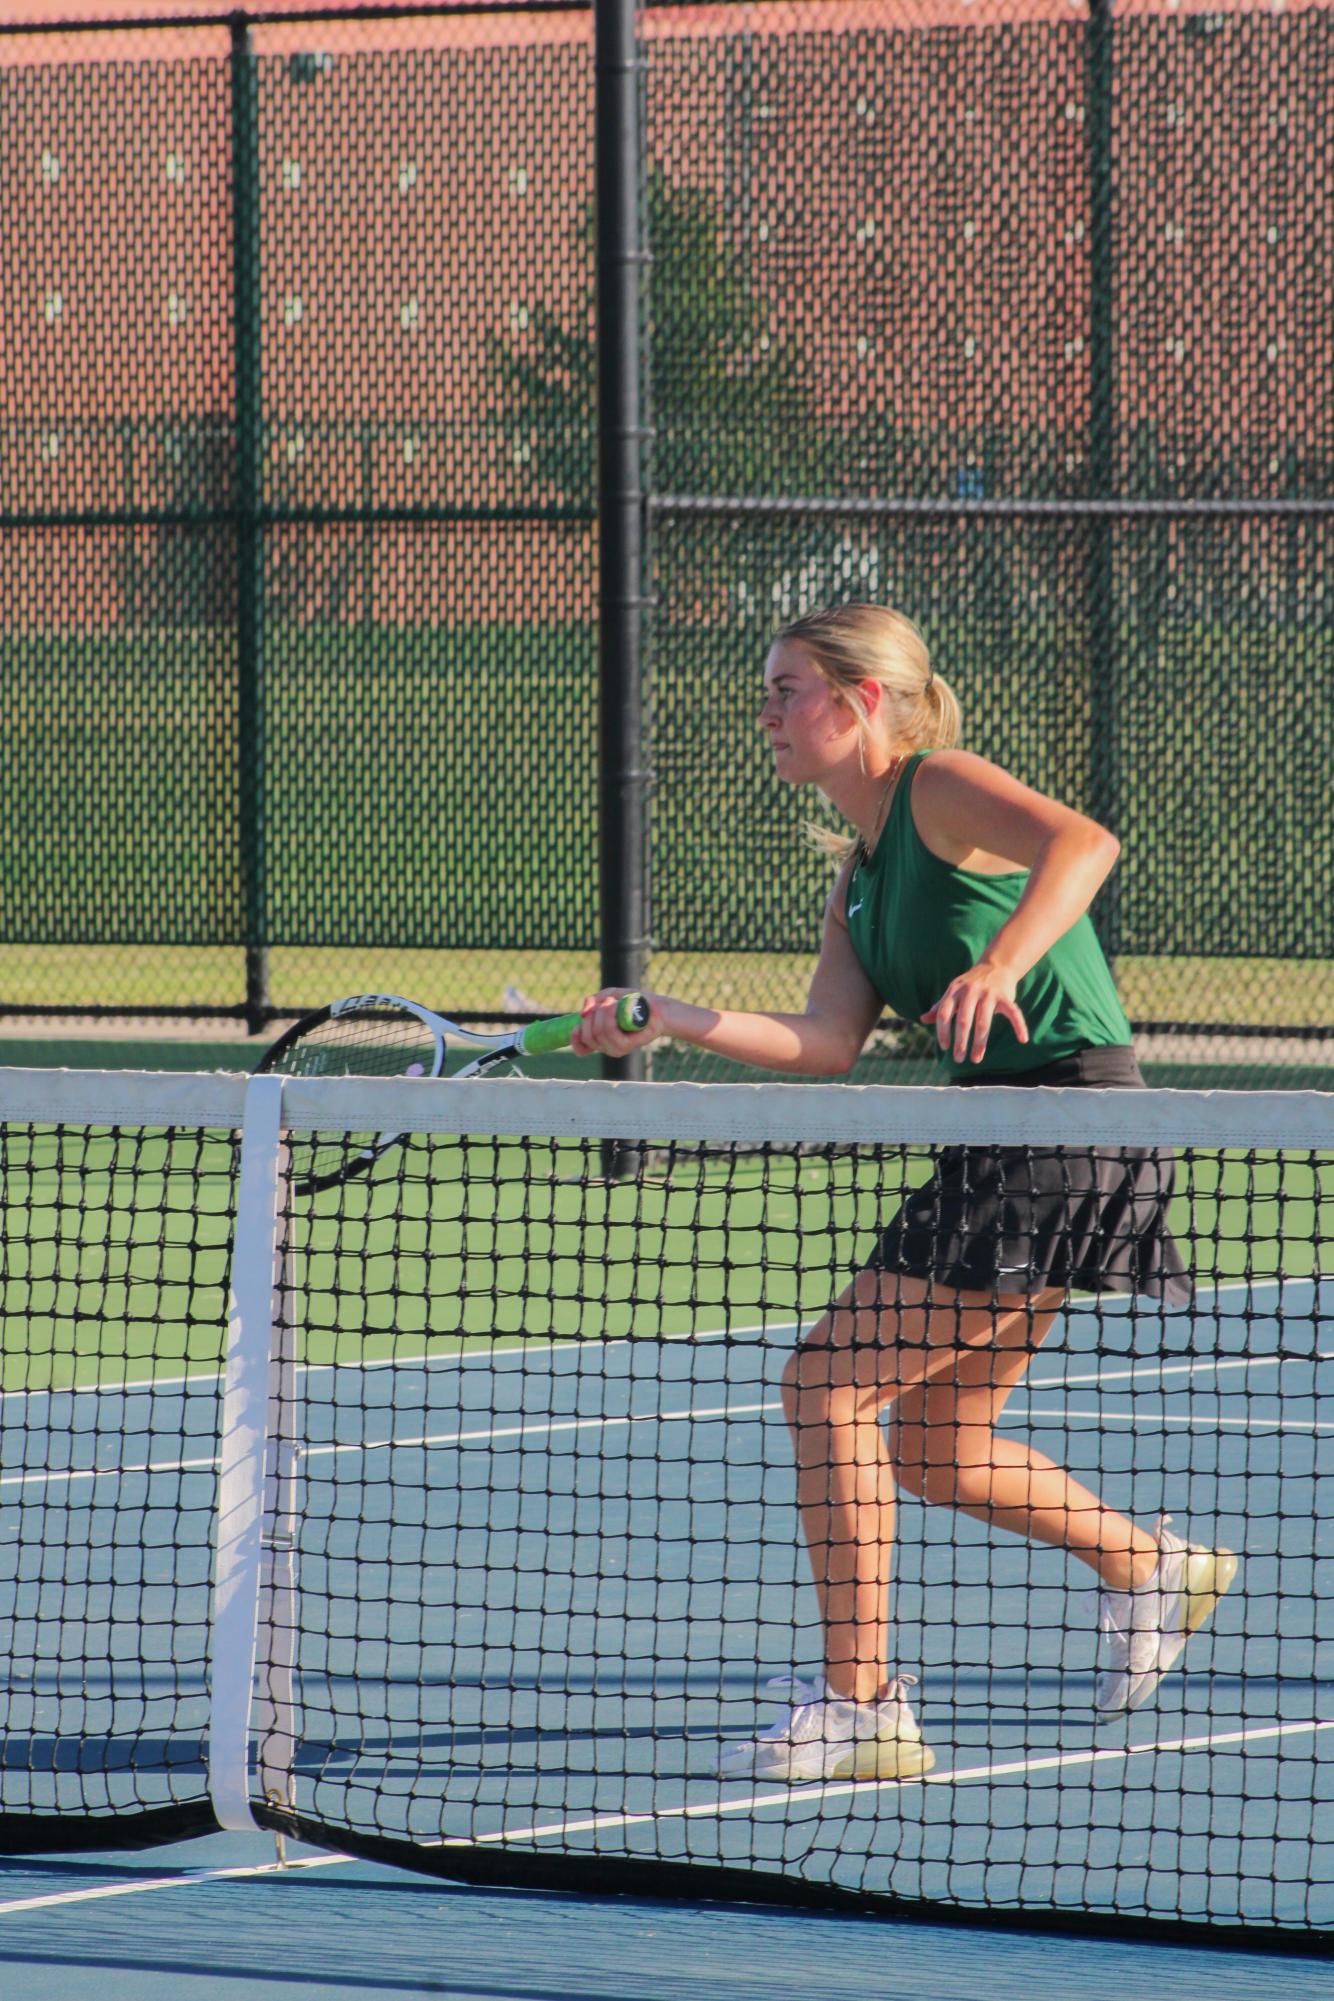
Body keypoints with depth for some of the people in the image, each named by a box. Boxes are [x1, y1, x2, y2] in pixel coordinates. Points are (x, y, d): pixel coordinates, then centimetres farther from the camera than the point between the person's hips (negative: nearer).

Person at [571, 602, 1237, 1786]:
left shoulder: (943, 790, -10)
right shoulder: (862, 867, 16)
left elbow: (1083, 843, -30)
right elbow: (827, 1046, 7)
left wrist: (1001, 964, -45)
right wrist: (671, 1022, -2)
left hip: (1068, 1119, -10)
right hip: (1002, 1142, 10)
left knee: (829, 1385, -11)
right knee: (935, 1451, 18)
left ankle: (859, 1707, -7)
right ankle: (1149, 1569, 36)